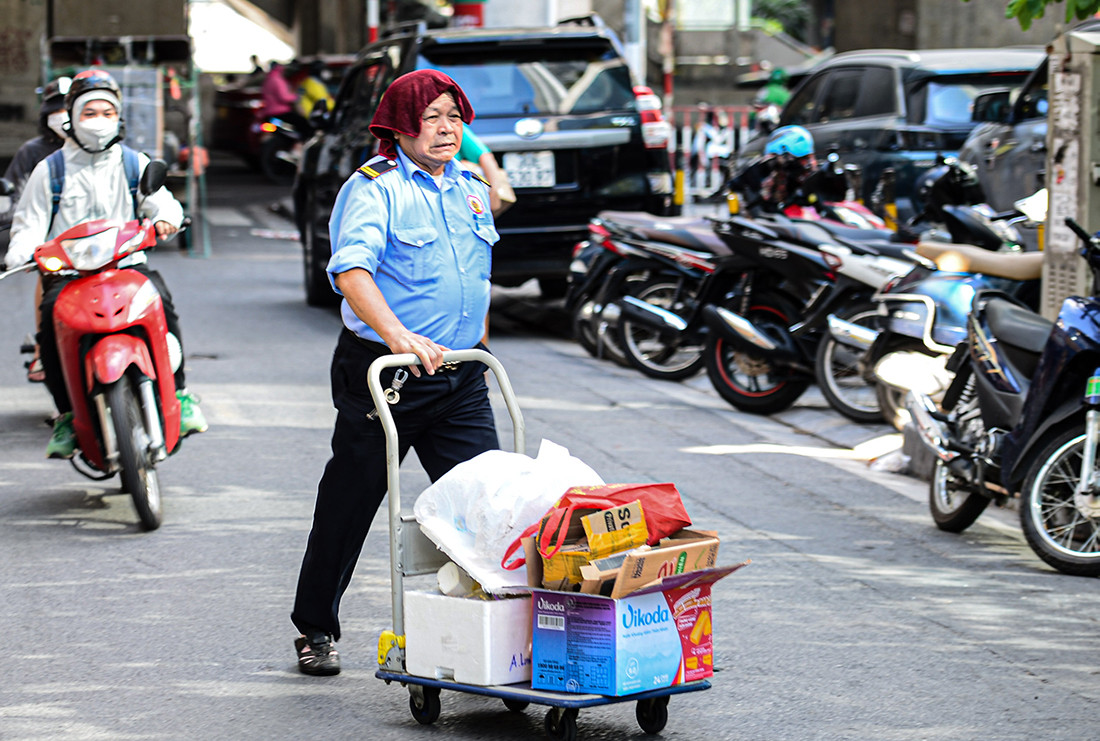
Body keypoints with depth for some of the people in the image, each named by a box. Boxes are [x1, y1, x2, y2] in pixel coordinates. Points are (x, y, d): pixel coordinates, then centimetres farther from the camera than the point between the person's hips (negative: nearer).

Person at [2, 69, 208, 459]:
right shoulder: (49, 170, 11)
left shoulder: (135, 163, 14)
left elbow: (161, 201, 10)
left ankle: (178, 393, -17)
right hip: (68, 271, 0)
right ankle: (66, 414, -19)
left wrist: (164, 219, -15)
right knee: (51, 317, -31)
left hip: (127, 265, 0)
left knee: (159, 300, -32)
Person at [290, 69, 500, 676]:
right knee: (348, 504, 6)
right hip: (382, 372, -5)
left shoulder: (471, 191, 12)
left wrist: (480, 352, 23)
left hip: (460, 376, 6)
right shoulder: (373, 188, -10)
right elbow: (351, 269, -26)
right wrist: (396, 335, -40)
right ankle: (315, 628, 22)